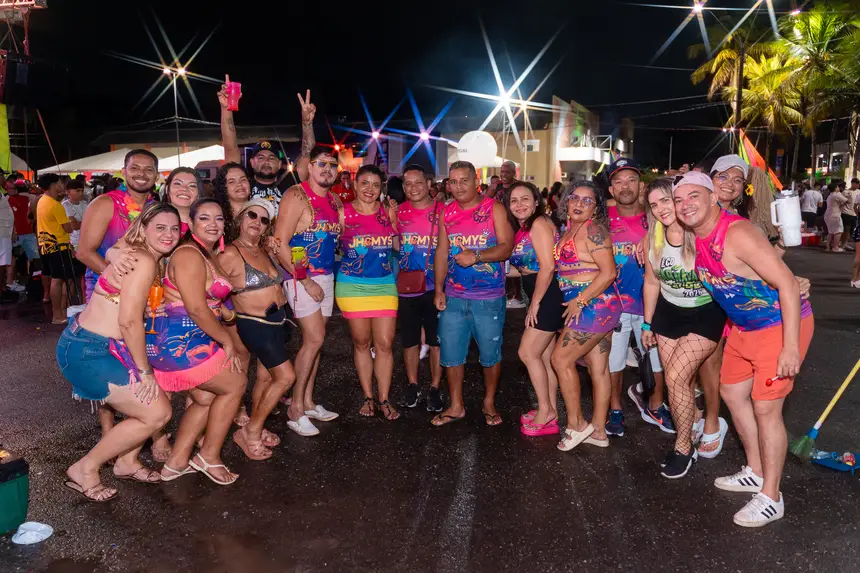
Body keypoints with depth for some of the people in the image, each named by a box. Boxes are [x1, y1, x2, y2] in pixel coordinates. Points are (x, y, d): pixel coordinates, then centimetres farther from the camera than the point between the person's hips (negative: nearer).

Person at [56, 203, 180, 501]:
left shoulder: (155, 261, 11)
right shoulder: (143, 261, -19)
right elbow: (129, 320, -23)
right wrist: (144, 370, -15)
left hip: (108, 349, 10)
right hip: (87, 351, -10)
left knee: (159, 399, 13)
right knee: (156, 413, -6)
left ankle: (127, 462, 30)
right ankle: (84, 470, 9)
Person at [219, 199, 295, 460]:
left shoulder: (264, 251, 6)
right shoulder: (230, 254, -16)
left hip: (278, 320, 7)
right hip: (256, 325, -7)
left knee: (265, 376, 14)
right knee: (286, 376, -8)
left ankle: (256, 429, 29)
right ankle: (250, 432, 6)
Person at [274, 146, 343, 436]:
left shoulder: (334, 200, 11)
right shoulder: (297, 196, -11)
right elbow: (279, 244, -16)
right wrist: (306, 281, -16)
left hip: (326, 277, 7)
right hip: (301, 277, -7)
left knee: (313, 341, 12)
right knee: (314, 339, -10)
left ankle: (308, 402, 23)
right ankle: (296, 410, 2)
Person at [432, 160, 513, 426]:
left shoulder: (494, 208, -4)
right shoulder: (447, 212, 8)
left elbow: (507, 247, -12)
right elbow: (441, 252, 10)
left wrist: (476, 256, -26)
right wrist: (438, 289, 4)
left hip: (489, 297, -3)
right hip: (453, 296, 4)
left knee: (490, 353, 7)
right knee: (450, 352, 8)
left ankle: (489, 403, 27)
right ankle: (456, 406, 24)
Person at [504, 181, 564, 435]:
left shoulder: (540, 224, -14)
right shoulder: (521, 230, 13)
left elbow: (547, 267, -20)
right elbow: (525, 269, 11)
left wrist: (535, 303, -16)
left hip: (548, 295, -9)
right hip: (541, 296, 9)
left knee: (527, 352, -4)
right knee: (544, 356, 13)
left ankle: (545, 412, 8)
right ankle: (550, 411, 23)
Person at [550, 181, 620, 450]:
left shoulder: (592, 229, -13)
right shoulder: (571, 229, 13)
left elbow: (609, 272, -19)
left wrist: (579, 301, -17)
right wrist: (578, 302, 3)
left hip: (595, 305, -8)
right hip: (594, 308, 8)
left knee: (561, 359, -3)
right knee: (598, 367, 12)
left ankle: (576, 424, 10)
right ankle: (598, 430, 21)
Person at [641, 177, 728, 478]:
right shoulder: (653, 238, -4)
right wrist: (647, 323, 14)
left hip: (706, 314, -5)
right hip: (669, 313, 5)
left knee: (675, 377, -14)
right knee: (680, 382, 10)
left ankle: (683, 447, 8)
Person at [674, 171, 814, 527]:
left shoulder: (738, 234, -27)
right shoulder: (697, 237, -1)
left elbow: (787, 283, -29)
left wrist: (790, 347, -30)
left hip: (782, 325, -9)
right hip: (743, 327, 9)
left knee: (765, 407, -6)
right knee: (731, 392, 16)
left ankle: (771, 498, 10)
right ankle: (756, 472, 35)